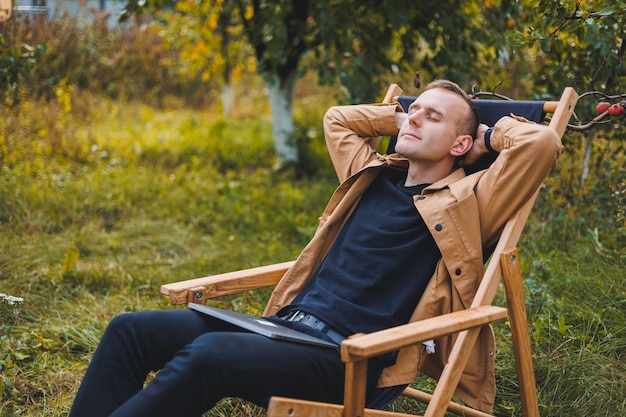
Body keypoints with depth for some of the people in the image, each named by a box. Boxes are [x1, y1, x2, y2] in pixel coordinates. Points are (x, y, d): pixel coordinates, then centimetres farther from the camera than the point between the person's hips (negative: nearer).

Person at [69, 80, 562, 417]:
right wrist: (400, 116, 28)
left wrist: (487, 134, 8)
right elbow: (337, 118, 37)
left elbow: (542, 143, -10)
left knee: (206, 354, -34)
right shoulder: (373, 176, 21)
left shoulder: (466, 200, 2)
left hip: (348, 362, -7)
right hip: (289, 326, 8)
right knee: (131, 330, -5)